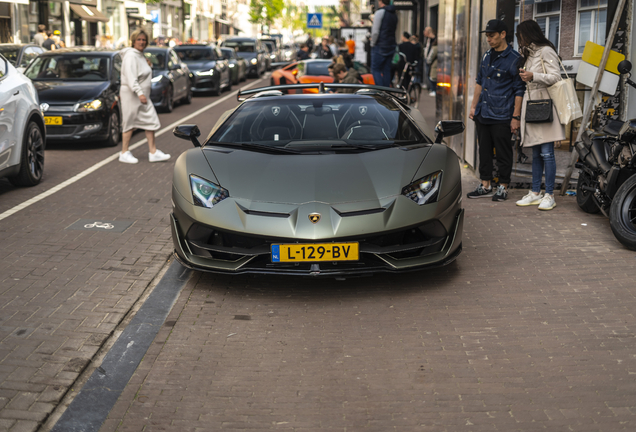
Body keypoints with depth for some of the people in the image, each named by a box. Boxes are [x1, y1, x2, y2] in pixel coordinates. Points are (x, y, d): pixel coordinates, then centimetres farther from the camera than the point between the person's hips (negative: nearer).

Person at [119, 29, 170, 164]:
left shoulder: (140, 55, 15)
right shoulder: (131, 55, -14)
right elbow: (130, 77, -23)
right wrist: (139, 93, -29)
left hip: (143, 95, 9)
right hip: (131, 95, -9)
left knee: (150, 121, 6)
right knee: (130, 123, -2)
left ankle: (153, 152, 8)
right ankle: (124, 153, 8)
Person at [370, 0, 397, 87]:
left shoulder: (380, 12, -10)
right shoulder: (394, 14, 14)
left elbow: (375, 32, -14)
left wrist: (372, 44, -4)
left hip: (380, 46, -7)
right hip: (391, 47, 7)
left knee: (375, 69, -3)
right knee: (387, 70, 10)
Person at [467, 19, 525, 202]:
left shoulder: (514, 59, -8)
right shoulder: (487, 56, 13)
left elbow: (519, 90, -9)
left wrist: (516, 116, -12)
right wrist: (474, 106, 18)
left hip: (501, 116, -7)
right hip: (483, 114, 7)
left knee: (503, 153, 1)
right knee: (484, 151, 11)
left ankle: (503, 187, 11)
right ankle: (485, 186, 19)